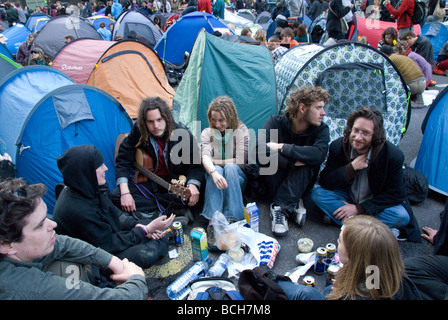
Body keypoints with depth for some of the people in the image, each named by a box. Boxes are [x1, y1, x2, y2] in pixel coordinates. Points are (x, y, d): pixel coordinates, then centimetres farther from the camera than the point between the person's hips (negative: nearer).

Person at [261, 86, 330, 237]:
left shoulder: (321, 129, -13)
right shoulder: (275, 123, -16)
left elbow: (319, 154, -36)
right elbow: (260, 153, -32)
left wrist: (282, 147, -32)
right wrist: (293, 162, -34)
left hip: (300, 184, 1)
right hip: (275, 182, 0)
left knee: (308, 164, -30)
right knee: (271, 159, -30)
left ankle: (279, 207, -27)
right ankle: (293, 205, -22)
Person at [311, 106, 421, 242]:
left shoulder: (393, 156, -22)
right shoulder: (337, 147, -16)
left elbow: (395, 194, -15)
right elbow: (324, 182, -15)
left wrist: (359, 209, -22)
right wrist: (351, 168, -30)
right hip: (347, 198, 2)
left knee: (402, 216, -29)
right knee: (317, 193, -25)